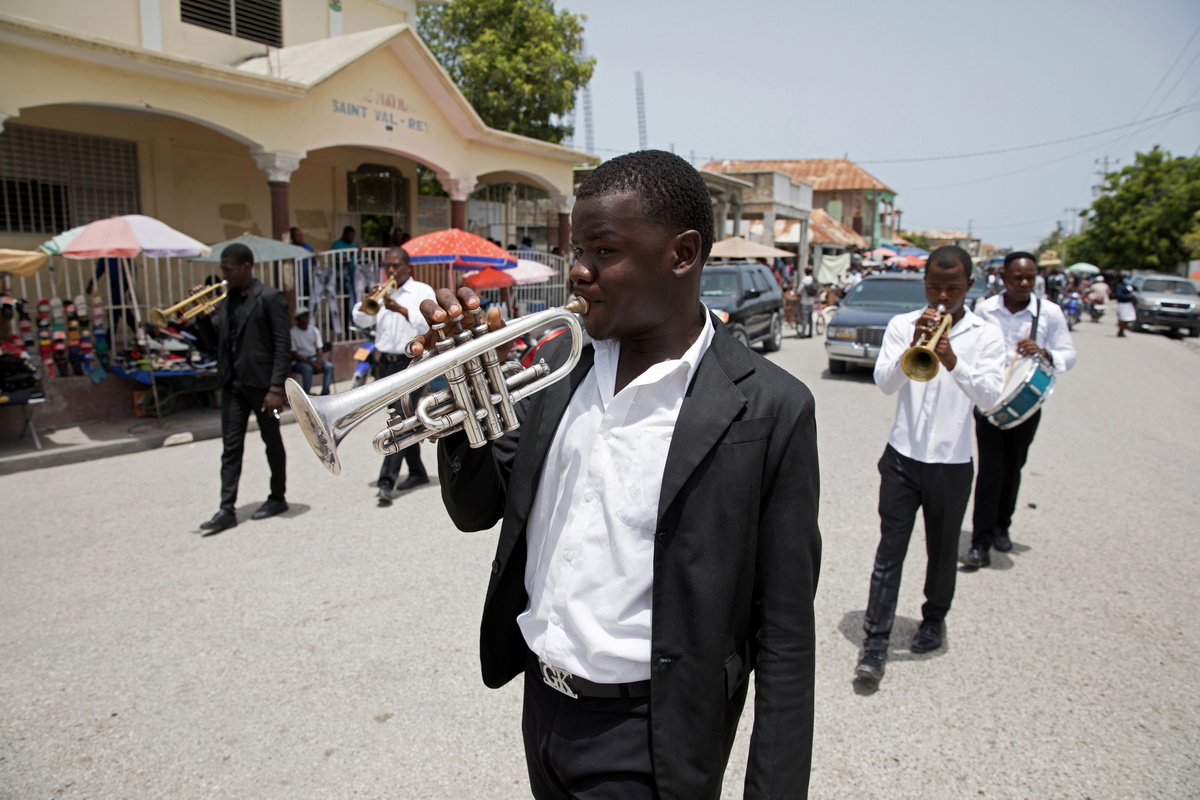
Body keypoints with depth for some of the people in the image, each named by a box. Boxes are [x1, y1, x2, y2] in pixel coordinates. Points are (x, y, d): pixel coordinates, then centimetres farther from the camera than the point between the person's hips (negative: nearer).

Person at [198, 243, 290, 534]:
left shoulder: (269, 298, -8)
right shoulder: (225, 301, 11)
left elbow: (282, 345, -13)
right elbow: (218, 341, 13)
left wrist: (276, 388, -18)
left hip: (261, 383, -6)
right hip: (233, 383, 6)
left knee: (272, 442, 9)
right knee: (231, 447, 4)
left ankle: (278, 498, 24)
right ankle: (227, 509, 7)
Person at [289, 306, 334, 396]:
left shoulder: (314, 330, 6)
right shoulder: (292, 332, -10)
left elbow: (319, 349, 7)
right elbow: (294, 354, -12)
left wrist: (318, 362, -14)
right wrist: (311, 363, -21)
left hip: (314, 358, 5)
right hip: (298, 361, -5)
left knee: (329, 366, -22)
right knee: (307, 368, -37)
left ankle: (324, 395, -23)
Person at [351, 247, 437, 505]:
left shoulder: (422, 291, 0)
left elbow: (430, 324, -14)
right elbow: (361, 321, 6)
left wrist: (401, 309, -23)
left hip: (411, 363, -6)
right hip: (385, 363, 6)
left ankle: (387, 481, -15)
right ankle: (417, 472, 25)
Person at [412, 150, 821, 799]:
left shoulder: (768, 409, -18)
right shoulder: (560, 367, -1)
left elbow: (784, 634, -13)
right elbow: (476, 510, 4)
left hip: (644, 740, -5)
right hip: (541, 703, 6)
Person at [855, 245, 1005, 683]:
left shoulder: (986, 335, -1)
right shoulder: (902, 325, 1)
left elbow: (990, 395, -14)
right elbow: (884, 382, -10)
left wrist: (953, 361, -29)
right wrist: (913, 348, -26)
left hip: (952, 462, 0)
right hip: (902, 457, 0)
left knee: (942, 549, 15)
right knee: (890, 549, 0)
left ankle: (934, 619, 37)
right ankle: (876, 639, 6)